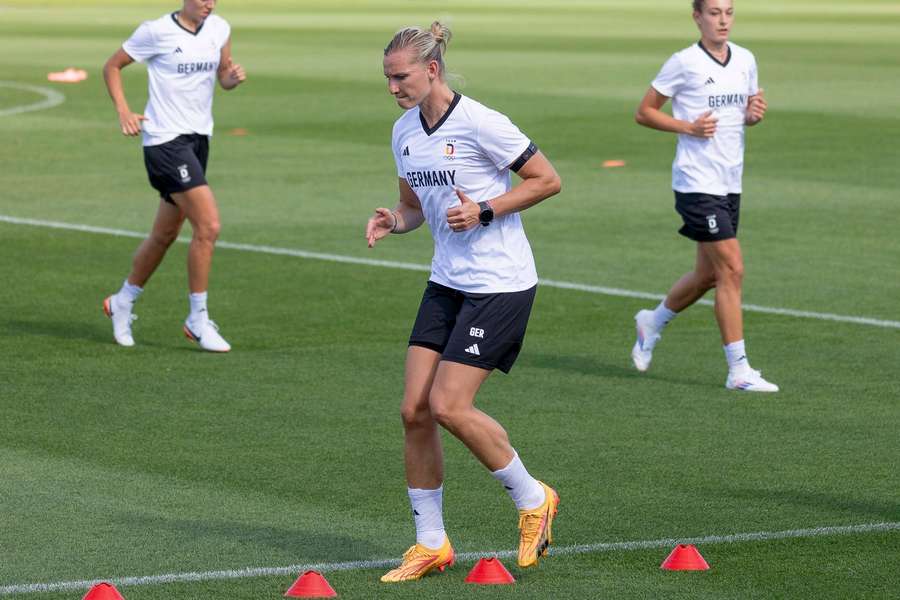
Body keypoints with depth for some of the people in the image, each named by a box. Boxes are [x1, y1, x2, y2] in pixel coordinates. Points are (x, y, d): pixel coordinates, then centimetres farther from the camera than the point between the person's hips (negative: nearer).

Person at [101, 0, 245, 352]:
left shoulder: (219, 29, 7)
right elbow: (113, 66, 1)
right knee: (208, 226, -17)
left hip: (198, 137, 7)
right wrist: (123, 111, -11)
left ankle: (122, 303, 36)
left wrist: (233, 77, -7)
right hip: (165, 139, -7)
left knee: (165, 234, 16)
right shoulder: (157, 31, -9)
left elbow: (223, 78, 17)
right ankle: (198, 320, -7)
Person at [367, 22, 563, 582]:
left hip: (500, 284, -8)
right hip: (447, 282, 8)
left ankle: (532, 498, 10)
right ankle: (431, 544, 10)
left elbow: (548, 180, -10)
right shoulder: (405, 132, 8)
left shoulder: (479, 123, -15)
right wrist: (393, 220, -2)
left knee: (449, 406, -13)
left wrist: (484, 210, -18)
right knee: (414, 409, -1)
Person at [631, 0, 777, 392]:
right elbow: (643, 113, -4)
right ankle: (738, 370, -9)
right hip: (698, 182, -7)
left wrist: (754, 113, -1)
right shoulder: (684, 63, -9)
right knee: (732, 270, -12)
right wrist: (687, 127, -17)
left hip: (730, 183, 7)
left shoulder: (745, 60, 9)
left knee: (709, 275, 15)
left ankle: (653, 322, 40)